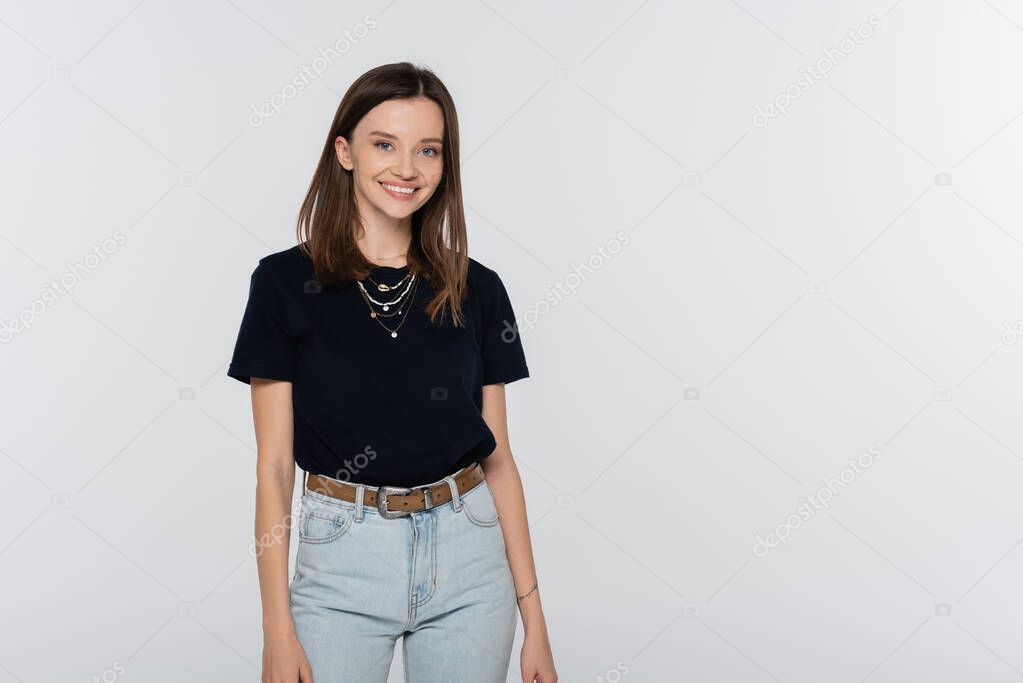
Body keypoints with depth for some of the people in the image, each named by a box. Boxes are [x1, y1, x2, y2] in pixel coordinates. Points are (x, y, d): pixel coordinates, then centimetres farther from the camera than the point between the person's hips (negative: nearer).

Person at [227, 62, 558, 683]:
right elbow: (274, 465, -3)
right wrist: (278, 631, -6)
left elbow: (498, 458, 5)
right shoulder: (285, 283, -4)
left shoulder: (477, 290, 2)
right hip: (341, 559, -2)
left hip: (468, 558, 2)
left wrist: (534, 618, 4)